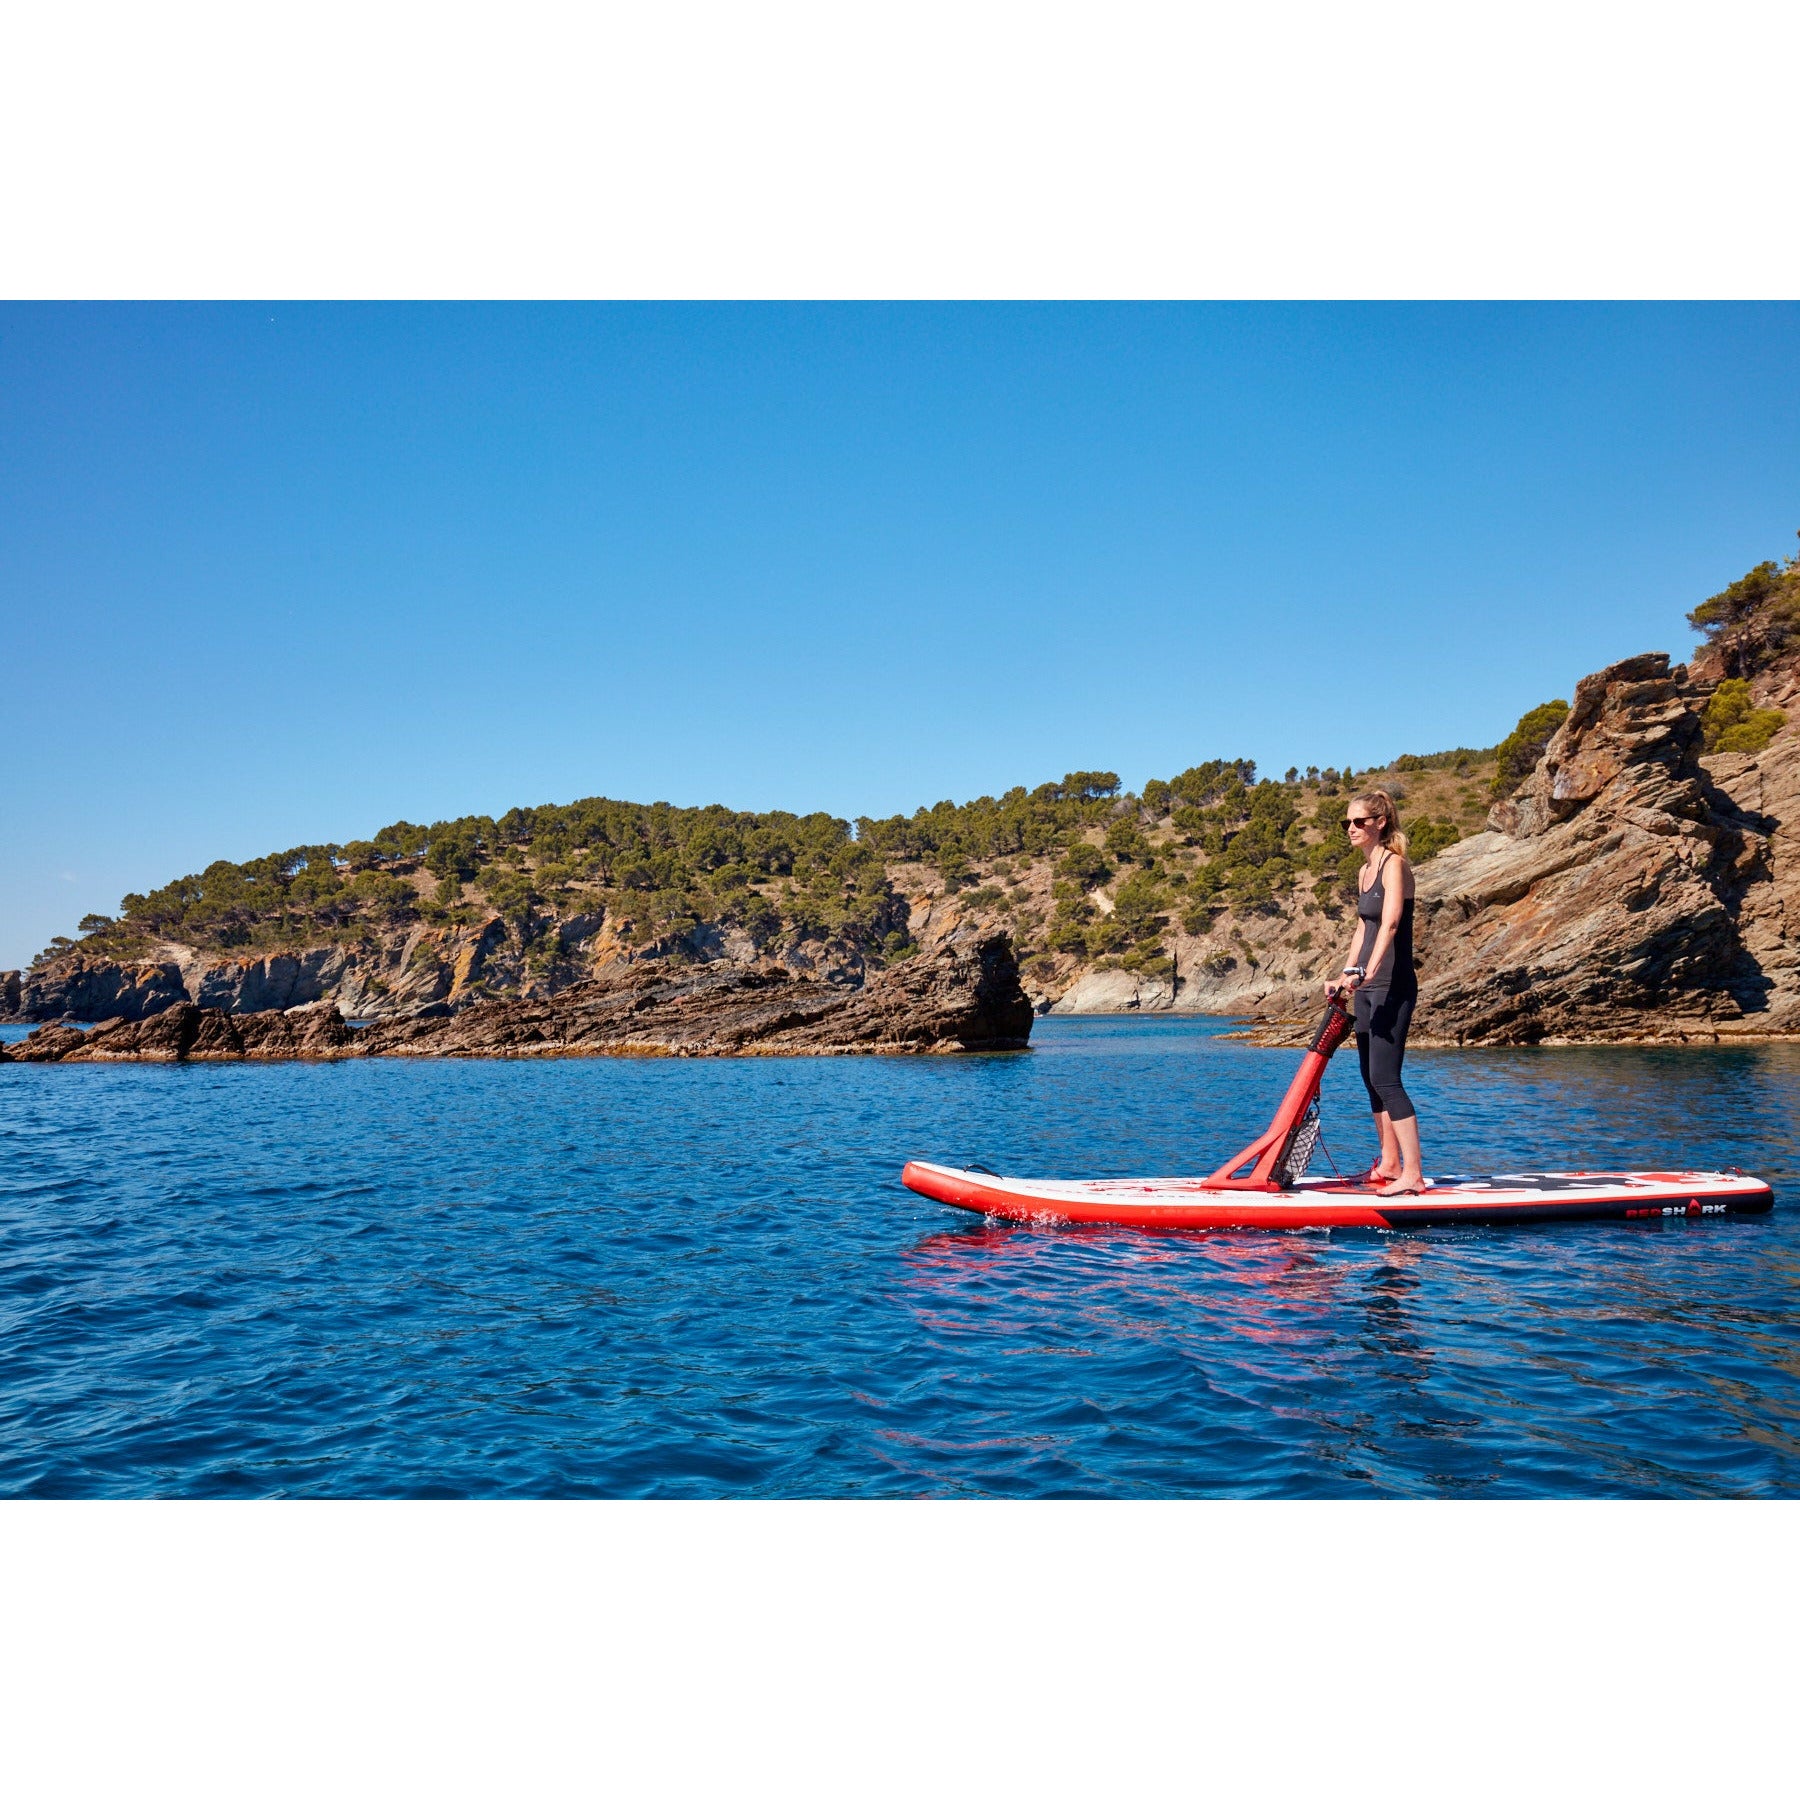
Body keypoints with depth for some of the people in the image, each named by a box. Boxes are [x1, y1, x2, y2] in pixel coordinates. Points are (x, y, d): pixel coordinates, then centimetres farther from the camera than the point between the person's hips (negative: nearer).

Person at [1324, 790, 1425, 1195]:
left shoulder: (1394, 864, -11)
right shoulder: (1364, 870, 15)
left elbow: (1390, 923, -26)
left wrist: (1368, 970, -37)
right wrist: (1346, 975, 21)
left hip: (1393, 986, -9)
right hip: (1368, 987, 9)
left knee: (1385, 1077, -13)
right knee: (1371, 1078, 11)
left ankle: (1412, 1174, -10)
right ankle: (1389, 1164, 21)